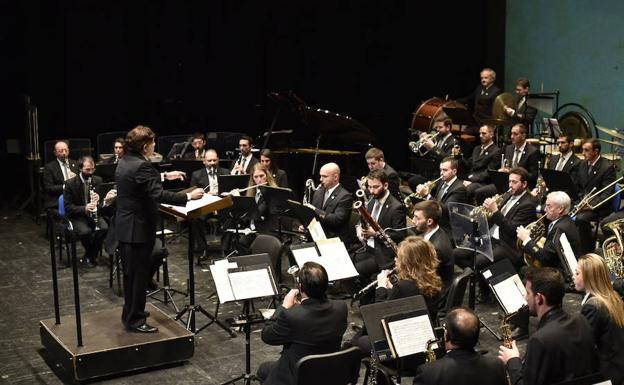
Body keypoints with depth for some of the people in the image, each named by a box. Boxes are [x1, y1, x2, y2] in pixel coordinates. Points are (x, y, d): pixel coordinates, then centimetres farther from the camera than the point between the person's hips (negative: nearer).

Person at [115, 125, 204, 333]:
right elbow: (158, 195, -28)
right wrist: (188, 196, -22)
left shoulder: (125, 162, 8)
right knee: (139, 275, 0)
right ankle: (135, 320, 9)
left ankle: (130, 312, 33)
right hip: (138, 228, -10)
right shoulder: (141, 166, -23)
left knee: (131, 273, 20)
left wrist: (164, 176, 27)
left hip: (125, 226, 10)